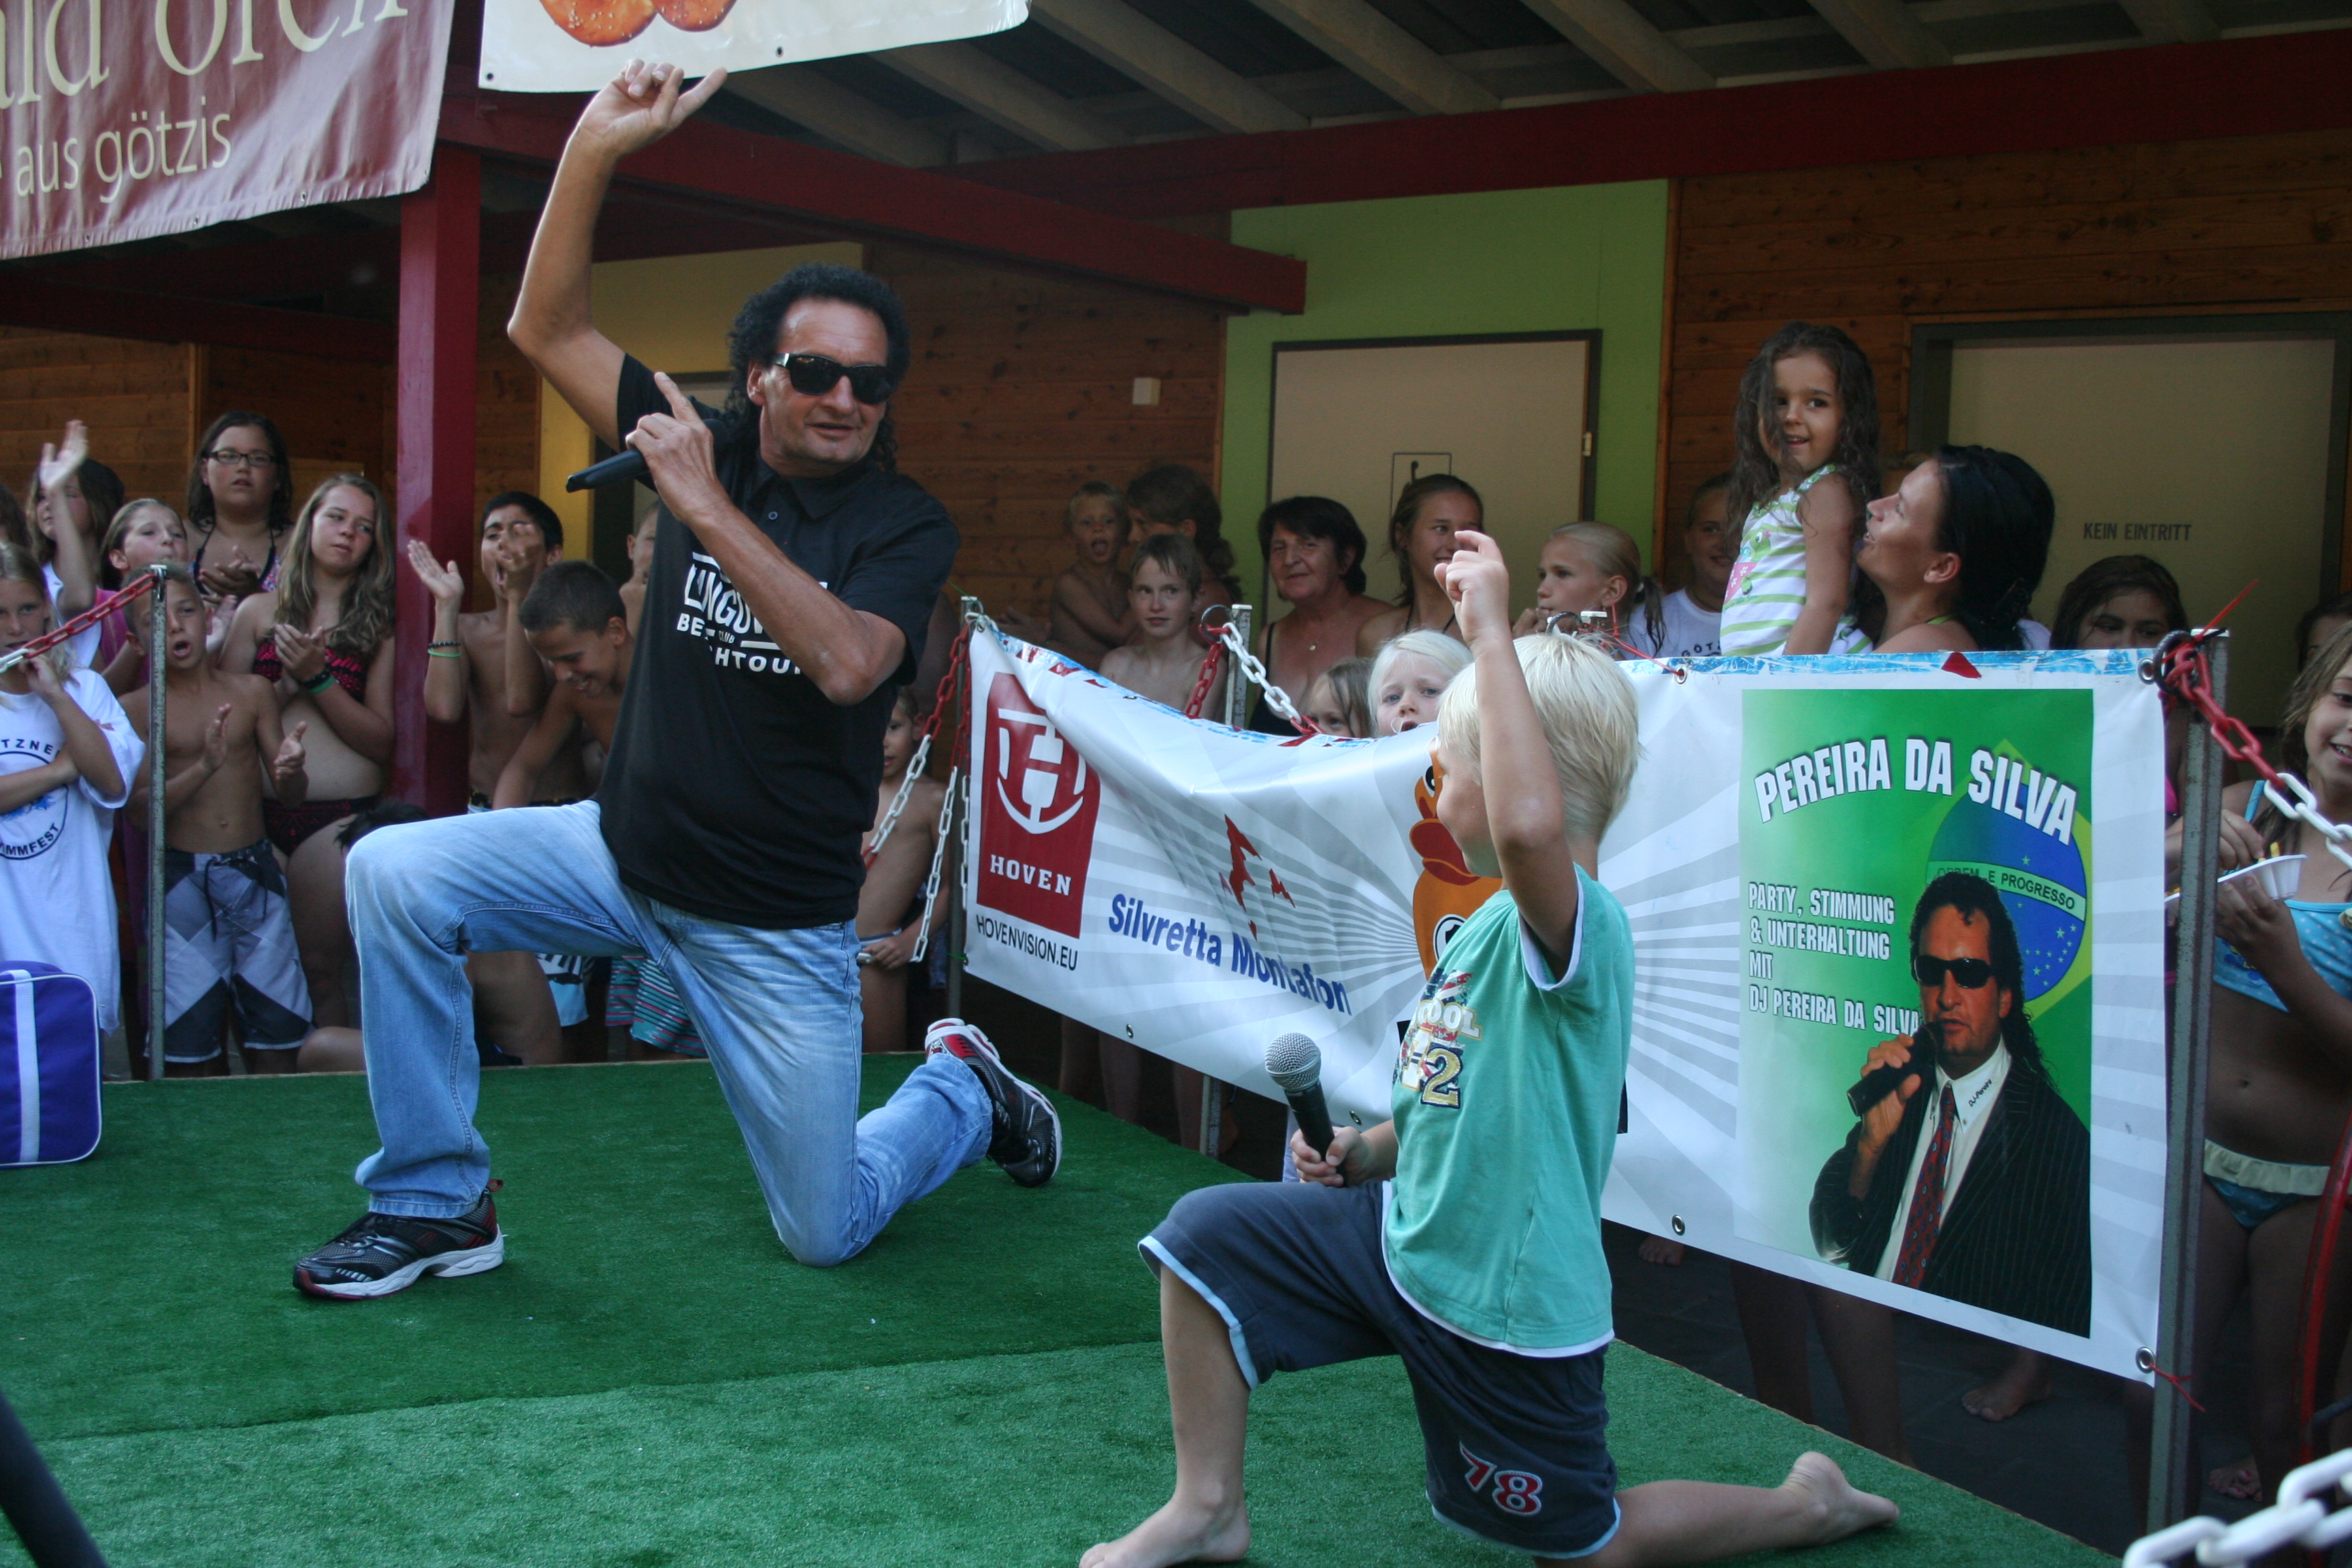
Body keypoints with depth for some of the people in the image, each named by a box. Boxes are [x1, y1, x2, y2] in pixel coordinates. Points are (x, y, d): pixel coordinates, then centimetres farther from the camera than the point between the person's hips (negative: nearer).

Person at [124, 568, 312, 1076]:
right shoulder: (139, 707, 0)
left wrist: (289, 770, -18)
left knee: (276, 1034, 2)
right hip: (182, 878, -2)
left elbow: (290, 795, 5)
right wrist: (204, 767, -26)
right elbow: (141, 804, -10)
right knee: (187, 1042, 1)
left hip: (255, 870, 2)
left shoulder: (253, 692, 6)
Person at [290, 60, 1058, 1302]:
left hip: (775, 923, -3)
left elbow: (846, 665, -31)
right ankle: (436, 1203, -3)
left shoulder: (904, 525, -12)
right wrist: (595, 149, -14)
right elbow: (545, 329, -3)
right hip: (624, 852, 4)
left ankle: (963, 1091, 36)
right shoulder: (710, 446, -2)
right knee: (394, 873, -18)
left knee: (825, 1234, 2)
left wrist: (707, 511, -31)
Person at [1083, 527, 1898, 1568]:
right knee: (1206, 1234, -1)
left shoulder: (1580, 925, -26)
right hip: (1405, 1236, 8)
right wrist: (1367, 1151, 2)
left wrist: (1491, 634, -45)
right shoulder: (1487, 926, 5)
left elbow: (1530, 826, -51)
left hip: (1506, 1306, -8)